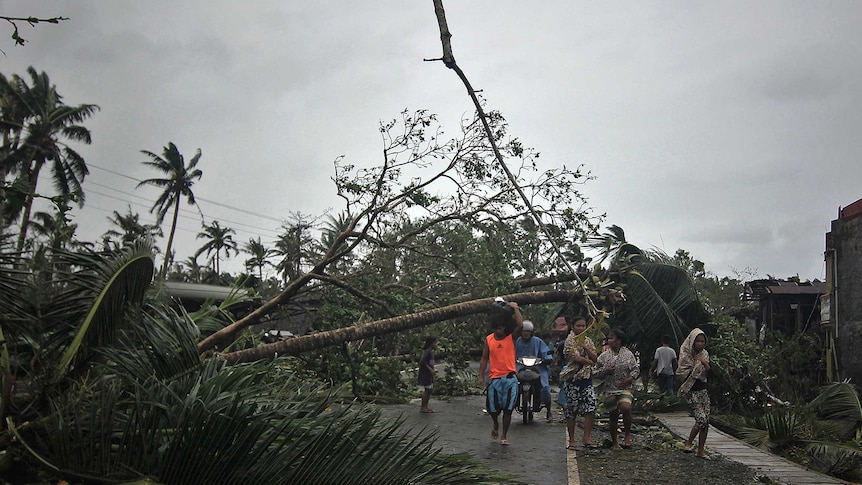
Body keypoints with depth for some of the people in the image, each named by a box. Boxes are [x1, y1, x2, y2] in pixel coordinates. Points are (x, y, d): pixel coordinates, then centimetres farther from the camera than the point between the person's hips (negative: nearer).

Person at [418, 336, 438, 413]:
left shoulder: (431, 352, 14)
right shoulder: (427, 352, -16)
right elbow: (423, 362, -26)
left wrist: (432, 371, 17)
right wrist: (430, 369, -26)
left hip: (429, 374, 10)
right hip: (425, 374, -10)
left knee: (429, 390, 12)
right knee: (426, 390, -6)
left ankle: (426, 407, 20)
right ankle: (423, 408, 0)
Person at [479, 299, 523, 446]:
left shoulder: (511, 337, -1)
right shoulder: (488, 340, 5)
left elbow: (520, 325, -19)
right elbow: (484, 358, 7)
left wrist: (515, 308, -15)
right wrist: (481, 376, 0)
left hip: (510, 378, -1)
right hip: (495, 378, 2)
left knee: (508, 409, 3)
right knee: (492, 408, 5)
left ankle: (504, 436, 18)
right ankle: (496, 425, 37)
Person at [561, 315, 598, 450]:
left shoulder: (588, 341, 14)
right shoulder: (570, 340, -4)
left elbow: (594, 358, 4)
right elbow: (576, 357, -16)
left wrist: (586, 347, -10)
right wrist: (589, 362, -4)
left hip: (587, 378, 5)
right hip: (574, 378, -5)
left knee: (591, 407, -9)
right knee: (571, 410, 1)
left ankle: (587, 437, 0)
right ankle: (571, 440, 10)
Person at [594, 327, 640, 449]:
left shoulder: (628, 354, 3)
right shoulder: (603, 356, 4)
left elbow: (636, 369, 6)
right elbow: (596, 372, 6)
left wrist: (631, 378, -11)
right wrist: (605, 371, -13)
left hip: (624, 389, -2)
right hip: (609, 390, 2)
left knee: (626, 407, -27)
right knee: (613, 416, 7)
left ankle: (628, 434, -3)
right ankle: (614, 442, 24)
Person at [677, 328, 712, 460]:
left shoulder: (704, 354, 10)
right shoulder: (686, 355, -9)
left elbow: (709, 372, 9)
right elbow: (683, 373, -15)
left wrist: (704, 362, -8)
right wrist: (696, 363, -13)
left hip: (702, 390, 6)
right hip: (691, 391, -6)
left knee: (706, 421, 4)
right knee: (701, 419, -17)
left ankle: (701, 450, 15)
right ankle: (688, 442, 4)